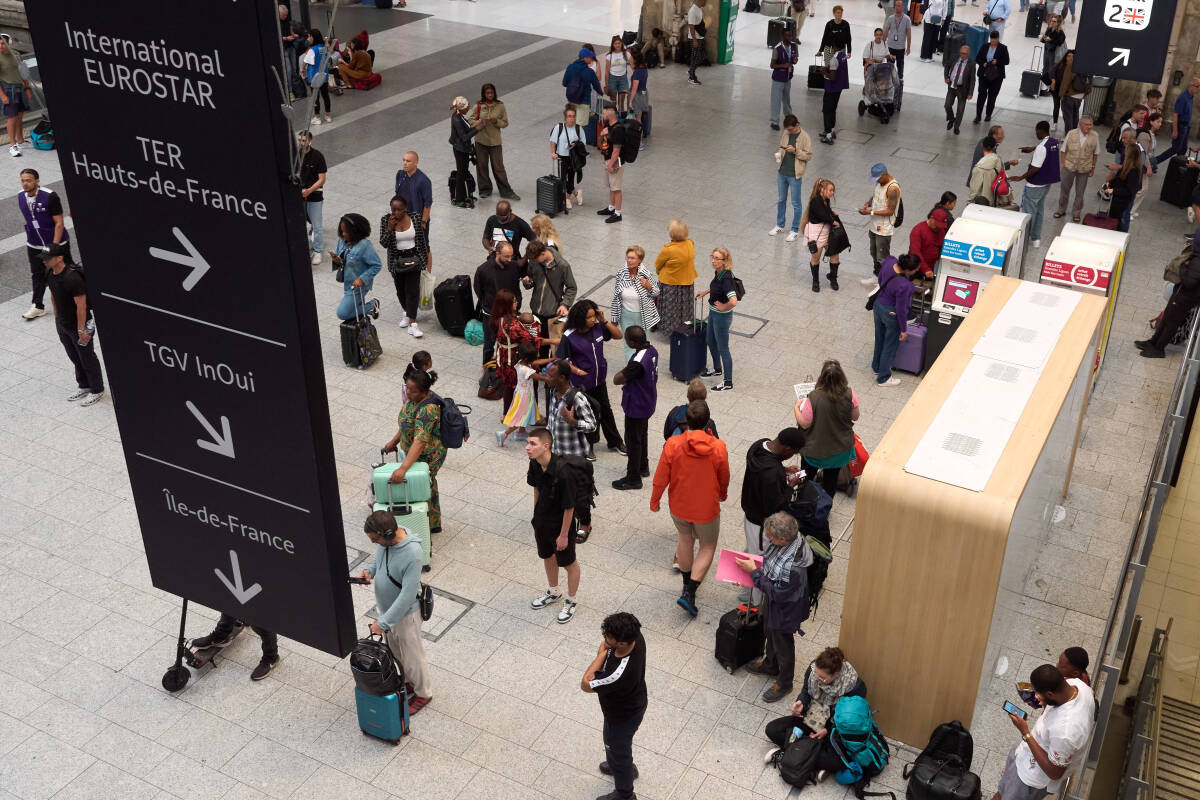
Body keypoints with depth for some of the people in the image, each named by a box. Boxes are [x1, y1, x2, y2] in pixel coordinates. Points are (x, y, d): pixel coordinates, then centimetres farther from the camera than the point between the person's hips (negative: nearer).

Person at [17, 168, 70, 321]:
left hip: (57, 243, -5)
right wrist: (30, 238, 18)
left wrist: (54, 246, -22)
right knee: (38, 275, 9)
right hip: (34, 246, 5)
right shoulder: (21, 197, -2)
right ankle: (38, 306, 16)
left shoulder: (50, 197, -21)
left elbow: (59, 223, -19)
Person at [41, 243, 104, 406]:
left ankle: (97, 391, 21)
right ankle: (84, 386, 38)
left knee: (87, 358, 6)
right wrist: (57, 319, 17)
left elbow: (81, 304, -26)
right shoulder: (49, 273, -2)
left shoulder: (72, 277, -29)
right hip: (62, 324, 9)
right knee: (74, 357, 21)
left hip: (78, 325, -8)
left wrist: (81, 329, -22)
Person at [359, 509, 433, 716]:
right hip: (385, 606, 7)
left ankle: (423, 693, 38)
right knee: (395, 650, 27)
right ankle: (409, 682, 51)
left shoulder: (412, 554, -37)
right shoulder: (385, 539, -14)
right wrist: (369, 570, -13)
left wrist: (383, 622, -29)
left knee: (412, 655, 14)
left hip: (405, 613, -7)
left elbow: (407, 595, -34)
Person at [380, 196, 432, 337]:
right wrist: (389, 229, -23)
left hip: (413, 260, -2)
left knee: (412, 290, -9)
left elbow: (424, 240, 1)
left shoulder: (416, 219, -7)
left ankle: (412, 324, -9)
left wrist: (428, 257, 1)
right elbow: (383, 244, -8)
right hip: (397, 261, 2)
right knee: (400, 289, 14)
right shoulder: (386, 221, -6)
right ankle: (405, 311, 43)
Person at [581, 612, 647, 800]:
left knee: (617, 749, 23)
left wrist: (602, 653, -29)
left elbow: (586, 685, -29)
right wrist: (606, 650, -13)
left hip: (622, 717, -7)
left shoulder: (620, 674, -48)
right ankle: (627, 767, 67)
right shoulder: (635, 637, -26)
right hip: (635, 702, 7)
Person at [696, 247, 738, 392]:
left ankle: (728, 382, 17)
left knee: (723, 349, 3)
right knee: (710, 341, 27)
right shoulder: (718, 272, -3)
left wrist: (723, 308, -24)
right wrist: (705, 292, 18)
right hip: (713, 313, 10)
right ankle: (717, 369, 49)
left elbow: (733, 301, -41)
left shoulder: (726, 278, -30)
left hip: (722, 316, -10)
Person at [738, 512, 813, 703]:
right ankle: (771, 665, 60)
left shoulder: (794, 566, -43)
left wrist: (753, 571, -25)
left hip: (785, 609, -8)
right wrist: (755, 561, -11)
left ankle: (784, 682, 45)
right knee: (771, 633, 32)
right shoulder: (787, 540, -19)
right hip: (773, 602, 8)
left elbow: (776, 592, -30)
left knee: (783, 643, 18)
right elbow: (769, 558, 4)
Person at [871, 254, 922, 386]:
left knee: (879, 339, 29)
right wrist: (903, 330, -9)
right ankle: (883, 378, 33)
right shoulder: (904, 286, -37)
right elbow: (901, 309, -24)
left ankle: (876, 367, 51)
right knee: (890, 346, 16)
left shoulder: (890, 261, -18)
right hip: (891, 314, -7)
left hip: (878, 305, 7)